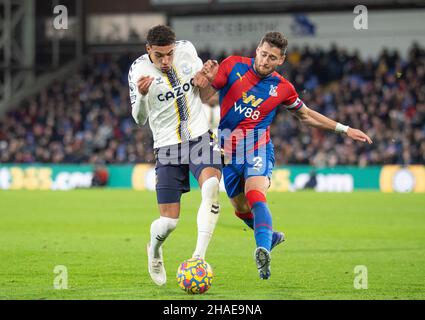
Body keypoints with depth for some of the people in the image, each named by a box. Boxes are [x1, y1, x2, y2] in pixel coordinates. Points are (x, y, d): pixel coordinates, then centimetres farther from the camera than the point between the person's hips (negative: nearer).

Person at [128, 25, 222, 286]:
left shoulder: (187, 49, -3)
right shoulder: (139, 70, -11)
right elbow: (140, 119, -10)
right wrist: (142, 96, -31)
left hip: (200, 136, 2)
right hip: (168, 146, -2)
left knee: (211, 186, -30)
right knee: (169, 221, -2)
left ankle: (199, 256, -29)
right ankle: (154, 250, 34)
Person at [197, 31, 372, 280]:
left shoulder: (283, 88, 1)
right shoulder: (233, 66, -2)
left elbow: (306, 115, 18)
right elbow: (205, 96, -1)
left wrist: (344, 129, 15)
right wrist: (208, 80, -24)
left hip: (258, 147, -2)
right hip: (228, 148, 2)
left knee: (255, 195, -29)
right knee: (240, 208, 12)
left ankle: (264, 251, -48)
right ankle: (270, 236, 42)